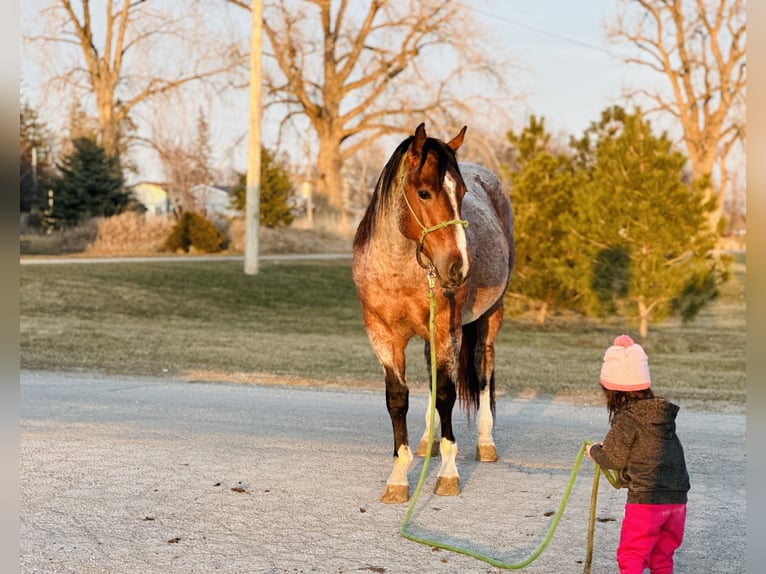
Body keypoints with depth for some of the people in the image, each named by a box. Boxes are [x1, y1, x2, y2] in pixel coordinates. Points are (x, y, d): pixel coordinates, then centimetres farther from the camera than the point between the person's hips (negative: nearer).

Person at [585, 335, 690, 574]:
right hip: (677, 498, 7)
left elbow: (613, 459, -3)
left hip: (645, 498, -7)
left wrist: (594, 451, 18)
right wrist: (606, 447, 20)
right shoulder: (664, 413, 9)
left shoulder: (626, 420, -12)